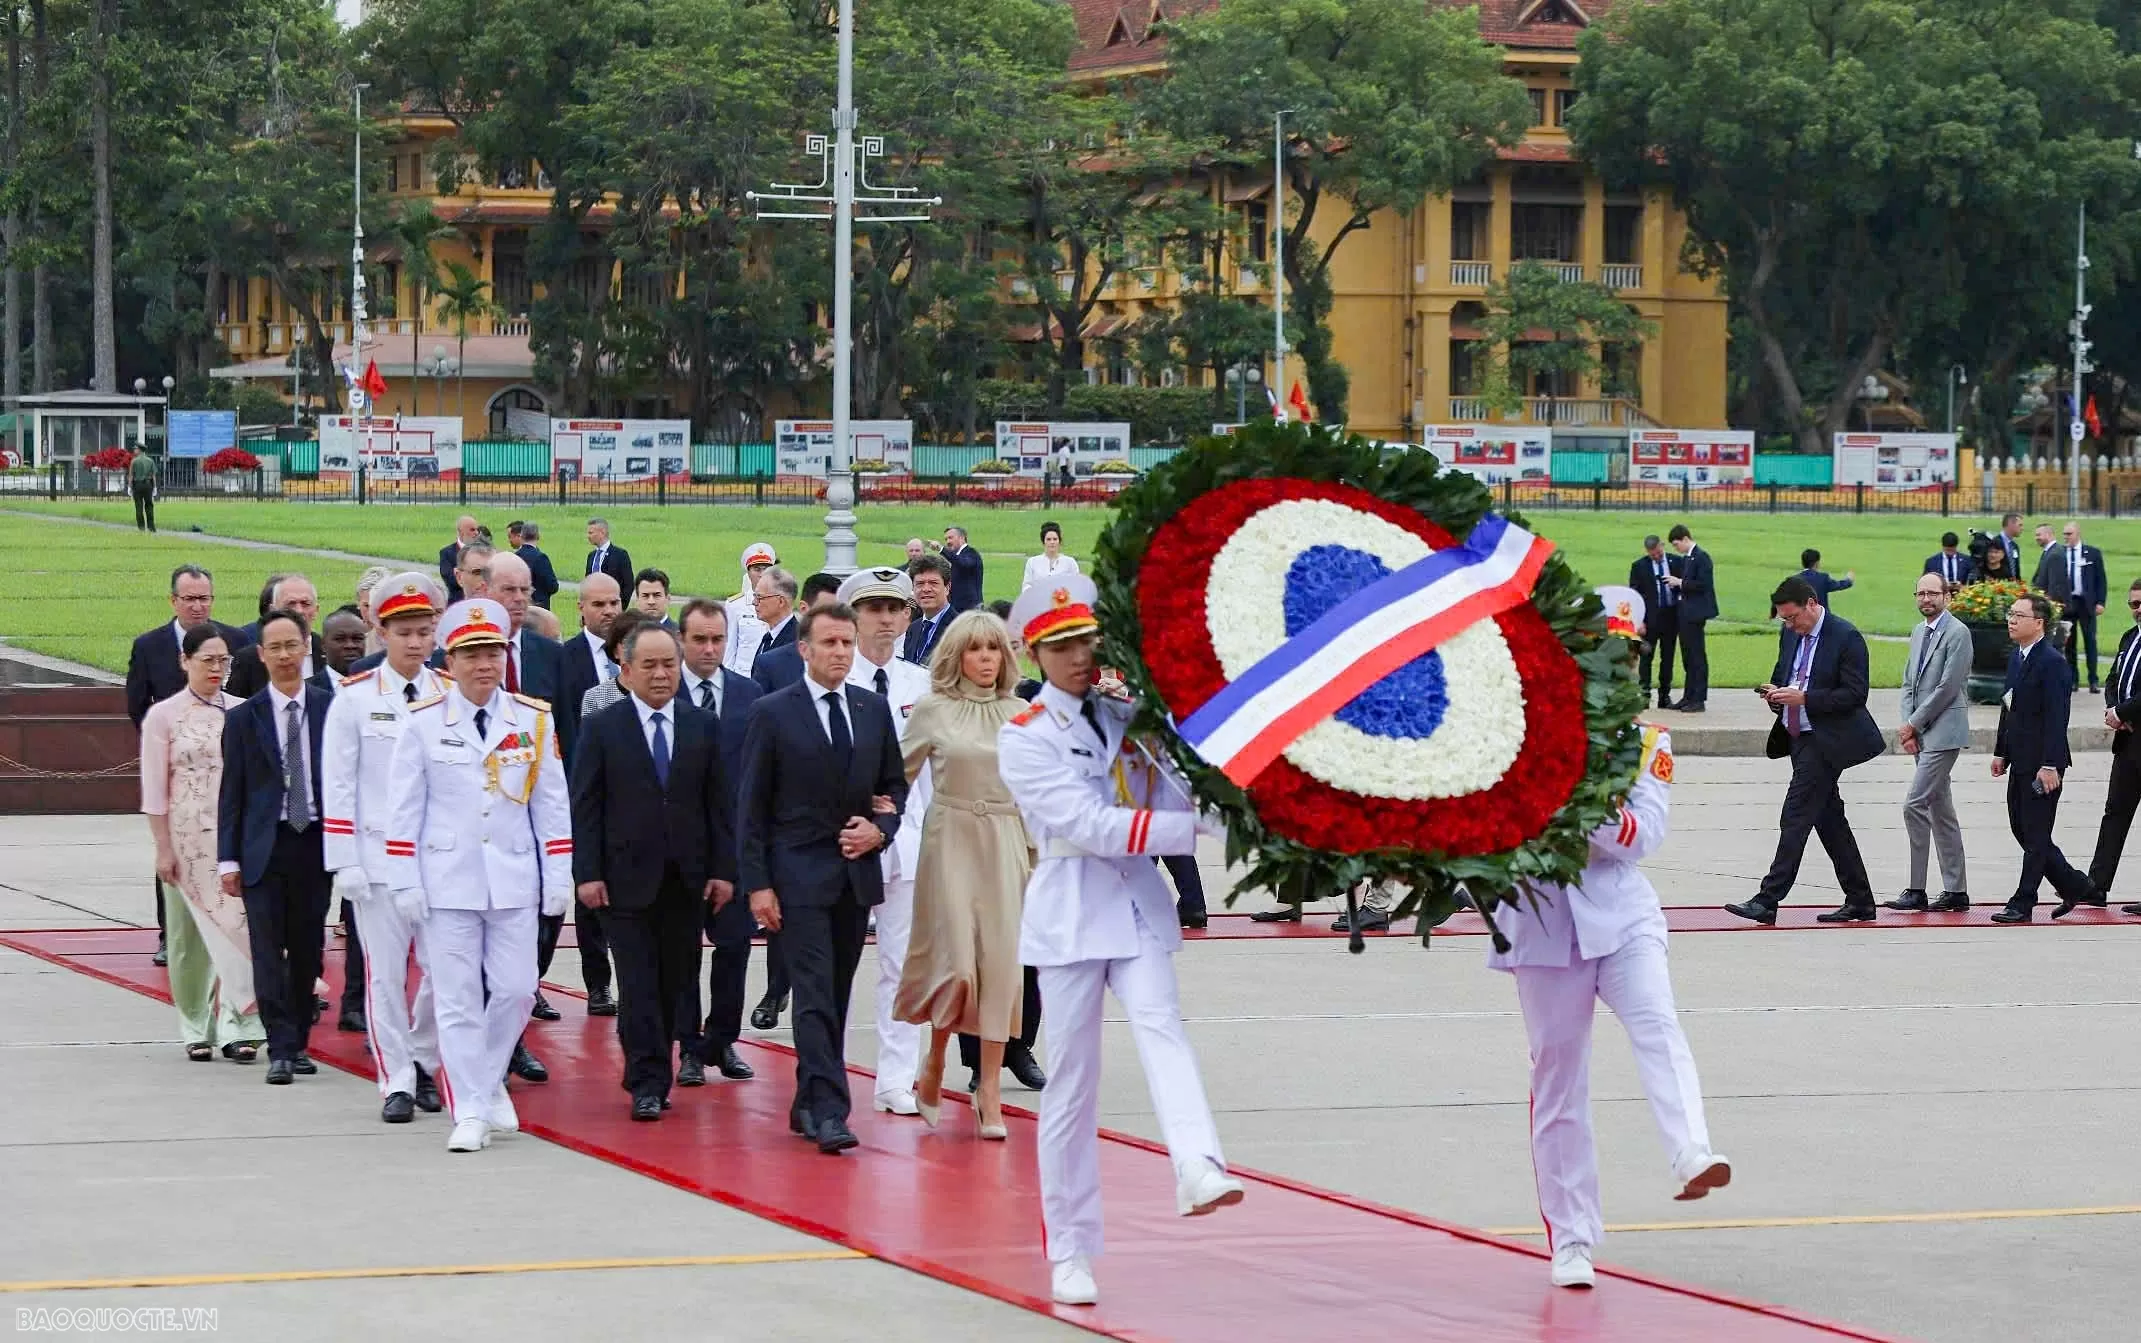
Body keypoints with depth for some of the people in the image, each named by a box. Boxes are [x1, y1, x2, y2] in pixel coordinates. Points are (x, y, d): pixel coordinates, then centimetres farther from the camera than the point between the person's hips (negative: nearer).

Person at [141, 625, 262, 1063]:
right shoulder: (163, 716, 0)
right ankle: (197, 1030, 17)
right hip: (187, 838, -1)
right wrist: (163, 848, -5)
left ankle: (236, 1027, -8)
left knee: (237, 928, -9)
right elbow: (154, 790, 0)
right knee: (190, 936, 6)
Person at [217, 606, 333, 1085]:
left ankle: (298, 1043, 18)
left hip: (315, 843, 1)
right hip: (264, 847, -1)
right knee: (268, 951, -6)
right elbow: (231, 793, 4)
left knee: (307, 950, 7)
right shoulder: (243, 718, 3)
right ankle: (281, 1050, -6)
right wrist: (228, 860, -1)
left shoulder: (331, 709, 3)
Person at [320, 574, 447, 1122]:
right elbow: (338, 784, -2)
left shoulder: (452, 696, 4)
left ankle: (423, 1061, 23)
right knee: (385, 971, -1)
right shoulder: (355, 697, -2)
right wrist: (345, 863, -6)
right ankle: (397, 1082, 8)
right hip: (378, 855, -2)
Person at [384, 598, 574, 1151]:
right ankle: (470, 1111, 4)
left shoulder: (534, 721, 4)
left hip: (513, 879, 2)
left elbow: (551, 804, 7)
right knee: (457, 998, -1)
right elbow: (404, 809, 1)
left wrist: (559, 879, 4)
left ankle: (488, 1080, 25)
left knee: (515, 990, 1)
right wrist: (405, 884, -3)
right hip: (447, 882, -2)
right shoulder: (424, 723, -1)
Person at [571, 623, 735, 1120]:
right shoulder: (600, 728, 0)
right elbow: (585, 807, -1)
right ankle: (647, 1084, -5)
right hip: (627, 878, -3)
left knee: (677, 980, 6)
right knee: (638, 983, -6)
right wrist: (587, 874, -9)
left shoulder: (703, 726, 8)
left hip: (687, 879, 3)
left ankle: (655, 1074, 19)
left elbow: (719, 802, 8)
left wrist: (723, 869, 2)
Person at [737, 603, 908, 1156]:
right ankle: (828, 1111, -17)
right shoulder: (772, 714, -3)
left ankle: (808, 1103, 19)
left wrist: (879, 830, -3)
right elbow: (751, 806, -3)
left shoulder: (874, 710, 9)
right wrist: (757, 883, -9)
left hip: (857, 873, 5)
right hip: (799, 875, -5)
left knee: (836, 996, 9)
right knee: (815, 995, -12)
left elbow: (896, 785, 18)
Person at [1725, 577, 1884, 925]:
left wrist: (1804, 698, -23)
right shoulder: (1790, 634, 10)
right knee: (1829, 819, 11)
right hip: (1797, 737, 9)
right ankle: (1860, 902, 17)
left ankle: (1768, 901, -13)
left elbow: (1854, 694, -17)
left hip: (1825, 741, -9)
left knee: (1796, 817, -11)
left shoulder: (1846, 637, -13)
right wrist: (1775, 693, 1)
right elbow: (1782, 676, 24)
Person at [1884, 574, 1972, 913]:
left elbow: (1947, 687, -16)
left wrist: (1913, 724, -12)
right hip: (1921, 733, 9)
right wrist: (1908, 728, 2)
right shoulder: (1918, 631, 16)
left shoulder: (1957, 633, -11)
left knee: (1915, 805, -14)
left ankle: (1917, 891, -12)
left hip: (1943, 732, -9)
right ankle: (1955, 891, 15)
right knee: (1940, 812, 10)